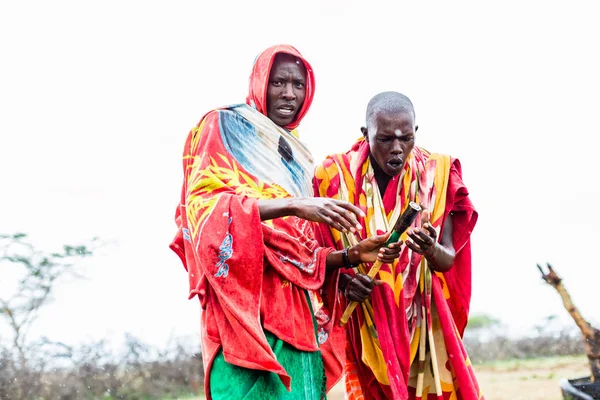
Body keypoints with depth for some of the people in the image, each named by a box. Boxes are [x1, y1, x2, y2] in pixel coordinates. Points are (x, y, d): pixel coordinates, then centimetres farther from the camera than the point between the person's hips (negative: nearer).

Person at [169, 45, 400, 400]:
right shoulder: (224, 128, 6)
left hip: (298, 312, 6)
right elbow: (203, 204, -12)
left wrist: (353, 255, 4)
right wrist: (292, 205, -20)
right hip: (247, 304, -6)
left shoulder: (297, 157, 24)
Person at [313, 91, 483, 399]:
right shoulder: (335, 176, -7)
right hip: (364, 322, -1)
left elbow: (448, 259, -3)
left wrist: (431, 250, -26)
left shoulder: (436, 174, -3)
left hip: (423, 319, 2)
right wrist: (342, 278, -21)